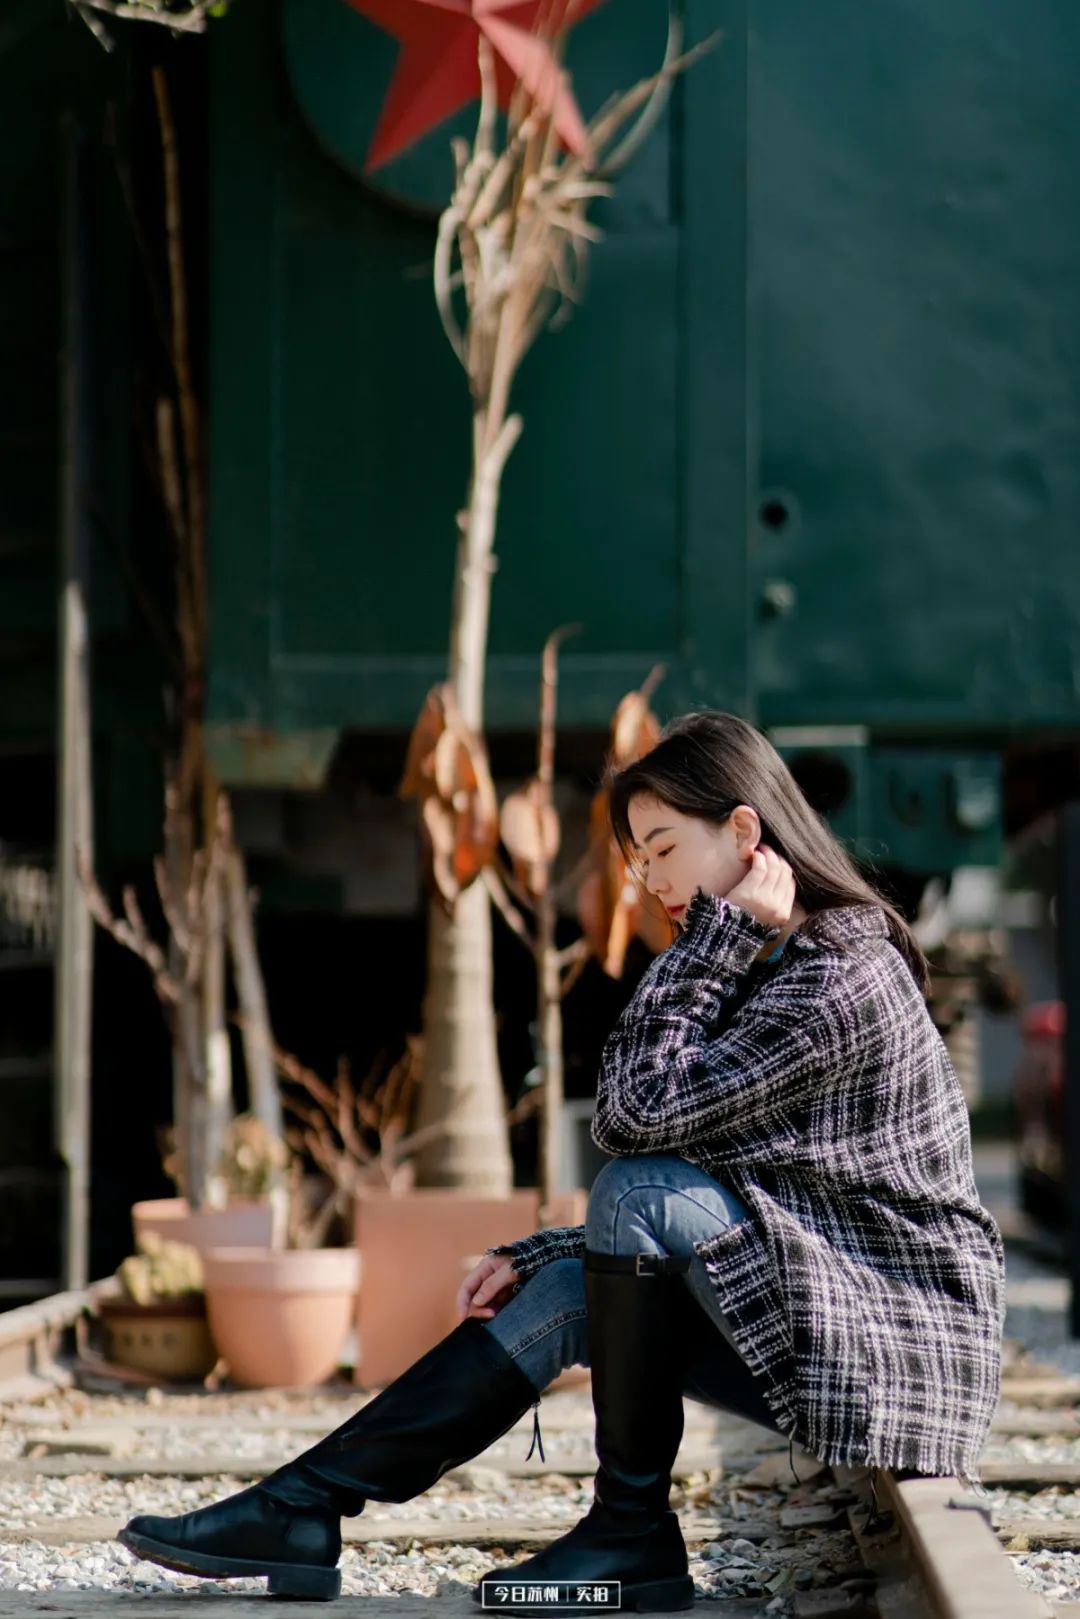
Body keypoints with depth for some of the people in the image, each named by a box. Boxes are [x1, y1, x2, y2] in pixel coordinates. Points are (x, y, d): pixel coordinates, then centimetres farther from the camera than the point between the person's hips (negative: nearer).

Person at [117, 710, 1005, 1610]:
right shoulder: (776, 964, 14)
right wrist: (538, 1257, 6)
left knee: (642, 1191, -23)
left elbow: (637, 1113, -23)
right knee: (566, 1293, 4)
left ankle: (633, 1531, -11)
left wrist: (718, 932, -17)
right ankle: (300, 1513, 2)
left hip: (905, 1337, -10)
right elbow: (683, 1214, 16)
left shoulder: (839, 977, -18)